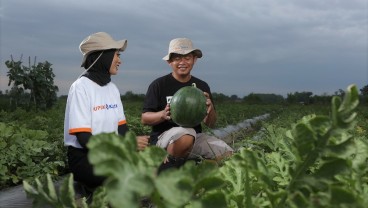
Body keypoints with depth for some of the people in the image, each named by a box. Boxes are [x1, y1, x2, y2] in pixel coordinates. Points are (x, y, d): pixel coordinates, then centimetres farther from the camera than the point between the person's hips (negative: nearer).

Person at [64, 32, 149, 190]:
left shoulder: (113, 88, 7)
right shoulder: (81, 88, -14)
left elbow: (123, 129, 6)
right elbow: (85, 140, -19)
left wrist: (139, 145, -14)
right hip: (84, 157, -7)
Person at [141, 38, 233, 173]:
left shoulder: (202, 86, 11)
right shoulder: (159, 85, 0)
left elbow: (211, 124, 10)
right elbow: (144, 119, -2)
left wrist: (210, 109, -12)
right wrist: (163, 115, -22)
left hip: (195, 136, 4)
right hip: (164, 136, -4)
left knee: (228, 156, -18)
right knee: (187, 134, -37)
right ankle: (167, 169, -14)